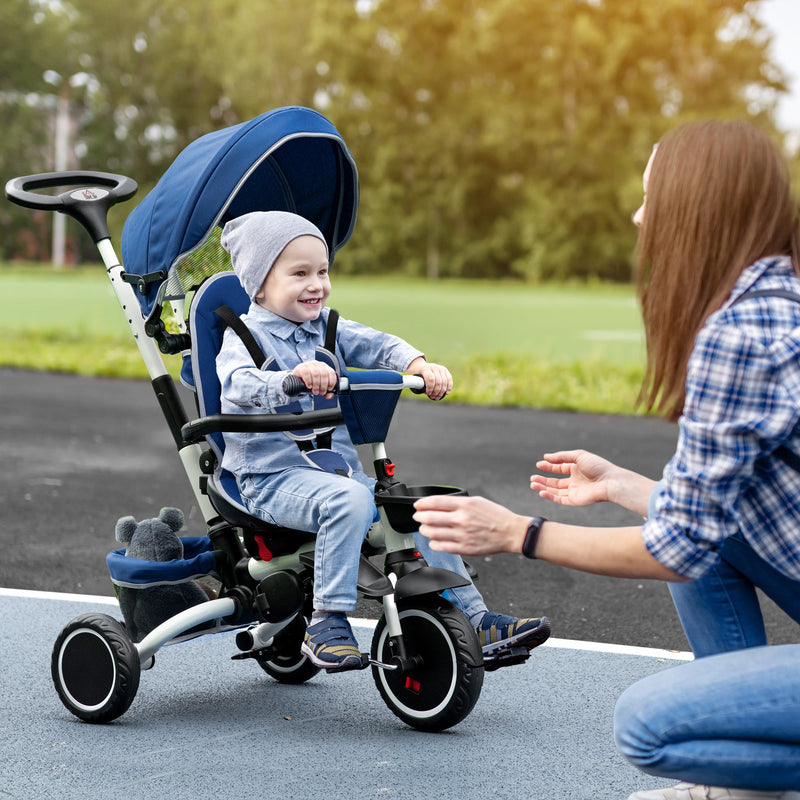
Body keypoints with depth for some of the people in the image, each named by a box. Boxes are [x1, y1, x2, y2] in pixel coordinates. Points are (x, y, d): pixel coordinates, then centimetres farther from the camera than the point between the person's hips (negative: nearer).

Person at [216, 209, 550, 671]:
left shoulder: (327, 328, 13)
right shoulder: (245, 335, -6)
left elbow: (376, 345, 0)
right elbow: (240, 385, -27)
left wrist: (418, 364, -21)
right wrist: (294, 377, -45)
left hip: (341, 469, 7)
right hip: (273, 478, -7)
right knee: (349, 498, -34)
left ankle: (474, 620, 4)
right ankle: (327, 623, -28)